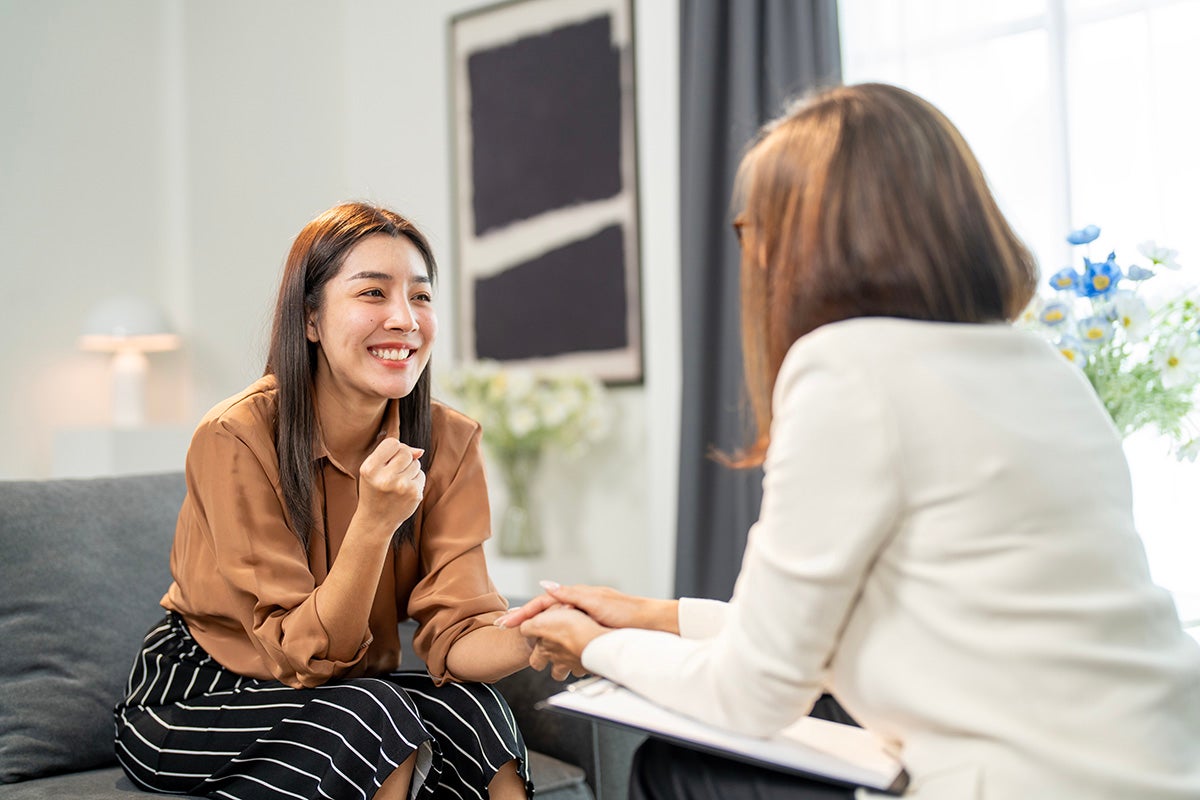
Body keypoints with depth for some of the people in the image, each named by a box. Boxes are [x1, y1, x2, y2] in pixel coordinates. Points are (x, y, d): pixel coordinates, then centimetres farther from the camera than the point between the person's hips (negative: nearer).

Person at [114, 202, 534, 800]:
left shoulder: (449, 443, -9)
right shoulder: (235, 438, -21)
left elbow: (455, 635, -17)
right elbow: (302, 655, -22)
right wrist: (373, 522, -37)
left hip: (346, 681, 4)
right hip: (195, 698, -3)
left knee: (470, 705, -26)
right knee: (373, 714, -31)